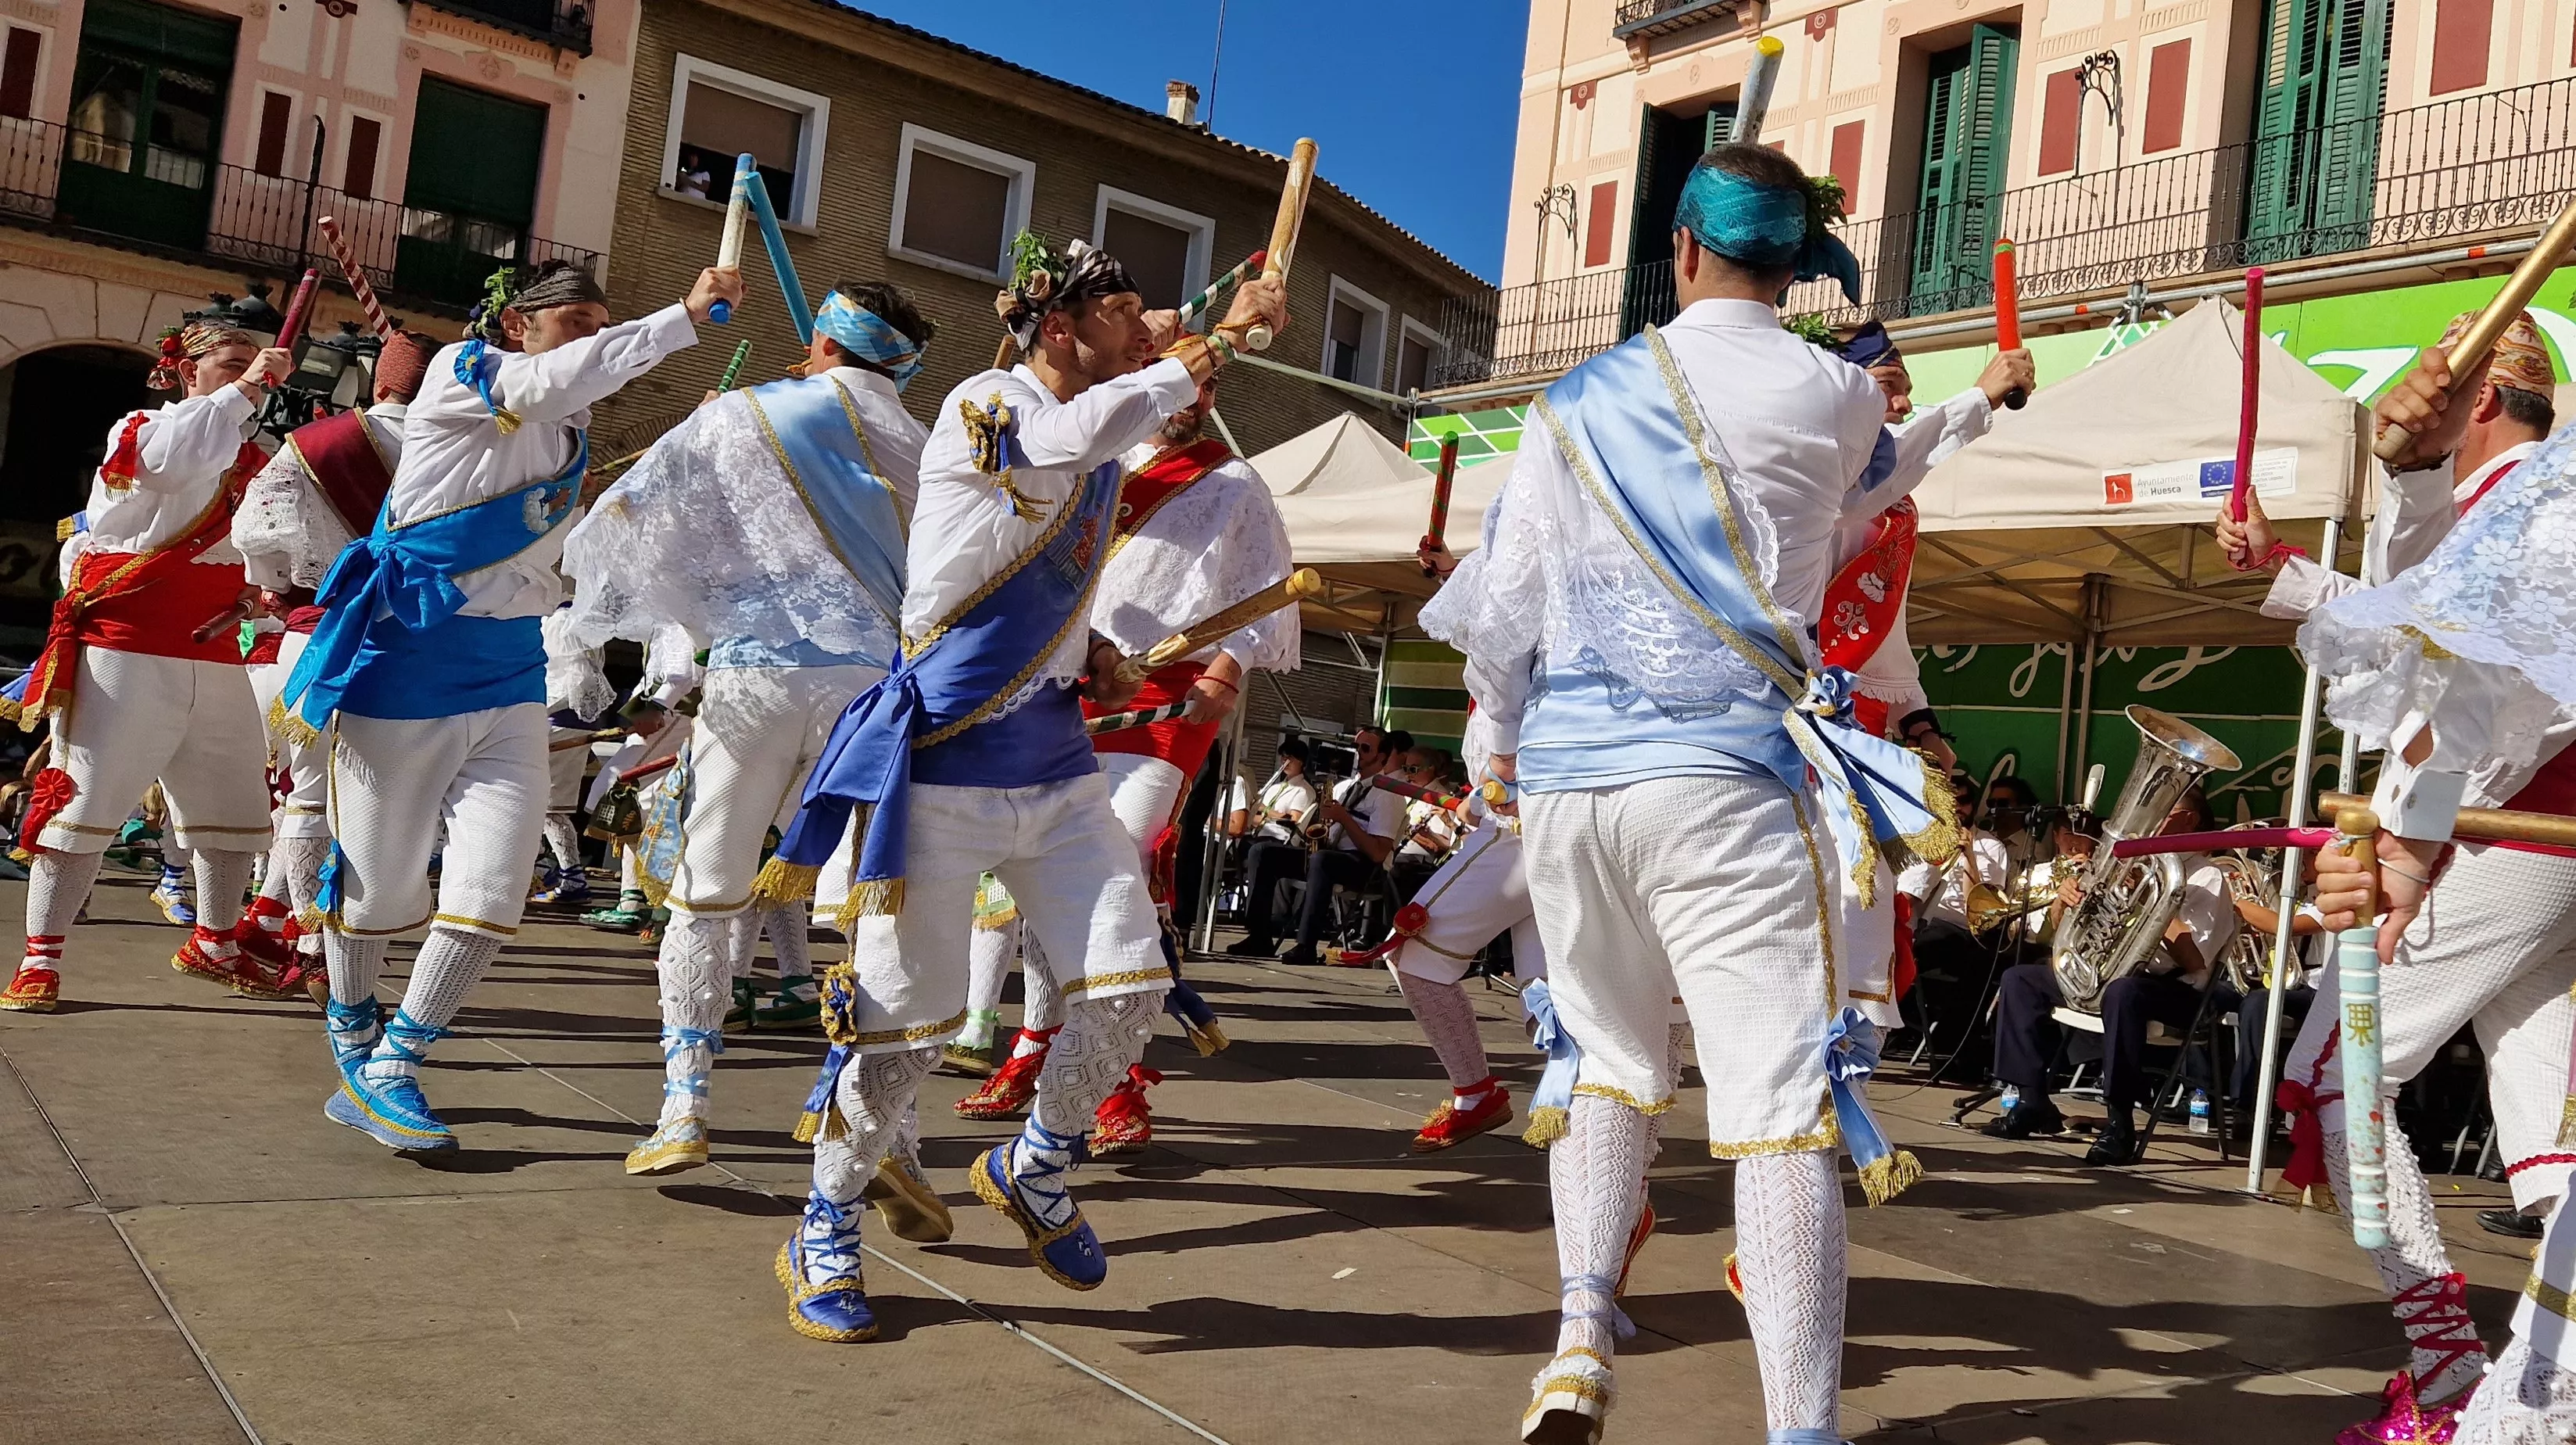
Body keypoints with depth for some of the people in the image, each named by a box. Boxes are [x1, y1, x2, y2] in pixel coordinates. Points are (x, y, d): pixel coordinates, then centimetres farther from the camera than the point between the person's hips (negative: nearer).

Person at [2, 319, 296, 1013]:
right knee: (84, 799, -4)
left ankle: (214, 943, 27)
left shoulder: (255, 458, 15)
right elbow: (173, 458, -27)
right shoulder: (140, 429, -2)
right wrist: (242, 392, -25)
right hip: (126, 650, -6)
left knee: (236, 804, 10)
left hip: (215, 658, 6)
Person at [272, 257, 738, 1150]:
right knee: (379, 883, 9)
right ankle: (353, 1034, 36)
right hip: (407, 662, -5)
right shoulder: (459, 372, -6)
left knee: (495, 890, -9)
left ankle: (384, 1075, 3)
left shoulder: (570, 435, 15)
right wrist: (685, 315, -27)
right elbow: (563, 377, -27)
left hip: (509, 674, 6)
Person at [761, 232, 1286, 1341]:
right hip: (940, 766, -7)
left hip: (1057, 769, 7)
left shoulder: (1103, 458, 12)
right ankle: (823, 1235, 22)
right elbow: (1085, 431, -34)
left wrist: (1091, 649, 7)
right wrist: (1226, 333, -27)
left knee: (1129, 990, -2)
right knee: (903, 1022, -2)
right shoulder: (979, 409, -11)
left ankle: (1034, 1171, 25)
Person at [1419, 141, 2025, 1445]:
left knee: (1609, 1055, 19)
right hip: (1728, 774, -3)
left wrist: (1506, 735, 28)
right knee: (1781, 1099, -6)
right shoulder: (1833, 396, 4)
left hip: (1566, 776, 4)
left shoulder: (1581, 401, 9)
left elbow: (1500, 608, 11)